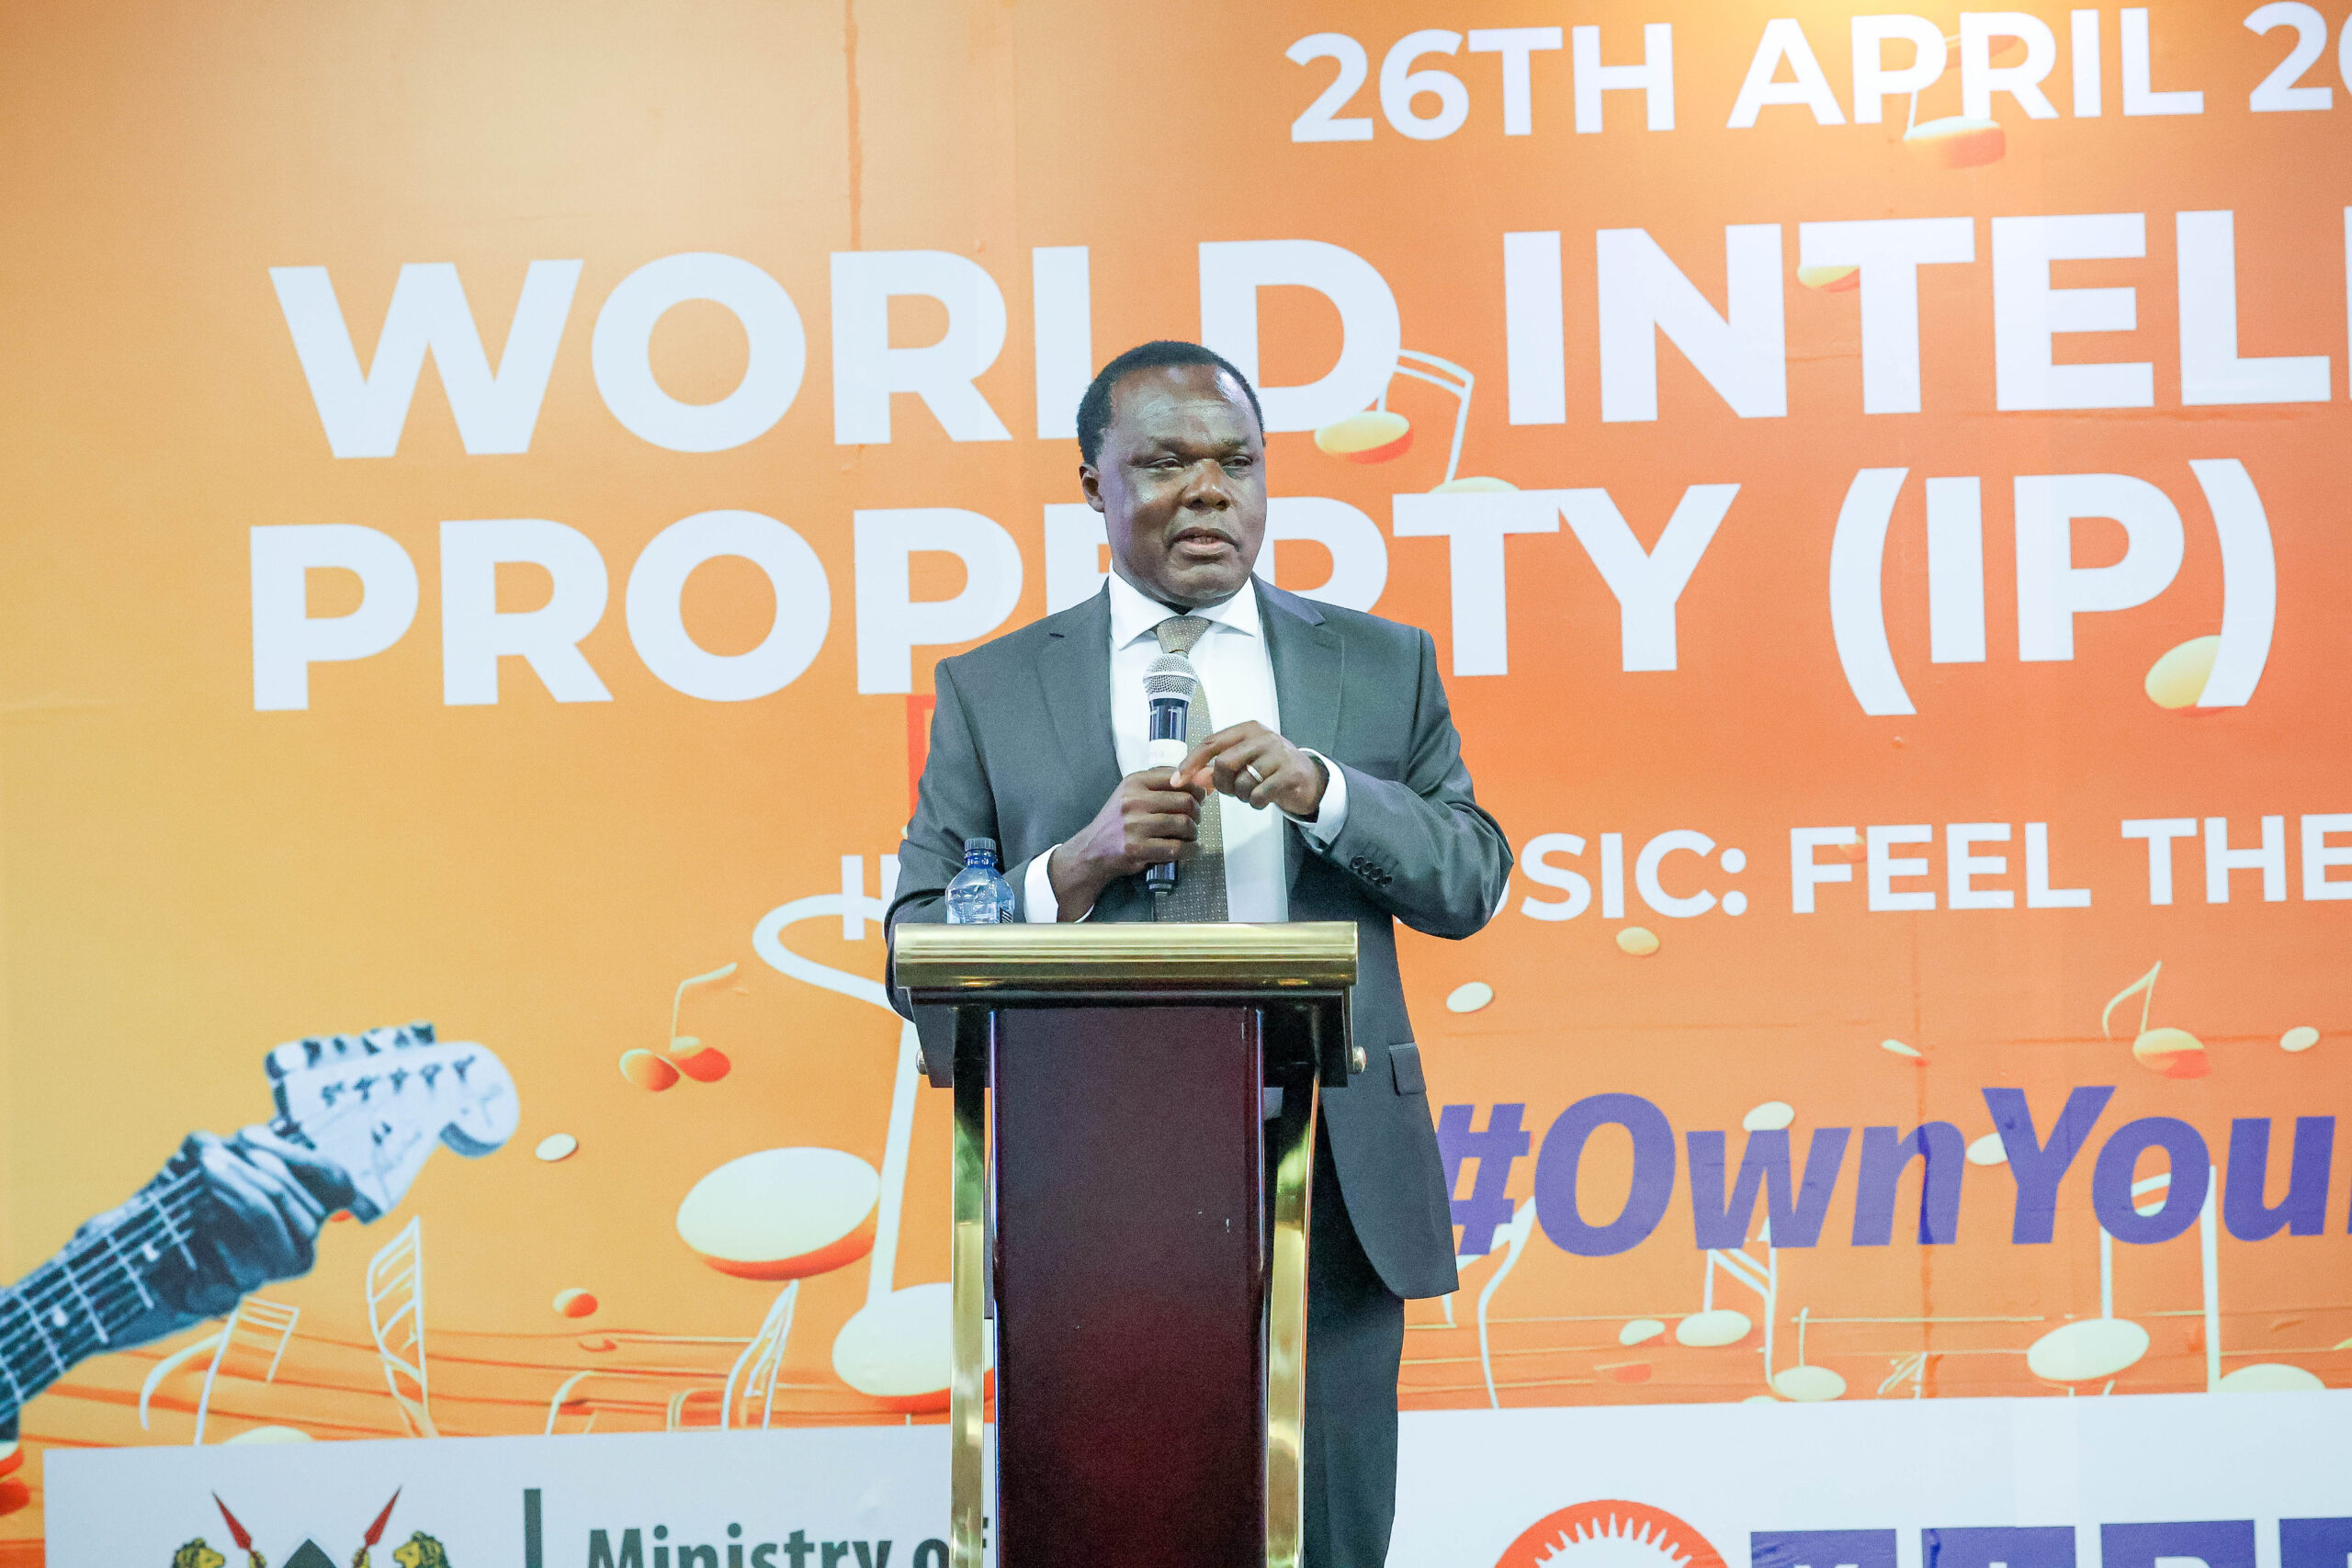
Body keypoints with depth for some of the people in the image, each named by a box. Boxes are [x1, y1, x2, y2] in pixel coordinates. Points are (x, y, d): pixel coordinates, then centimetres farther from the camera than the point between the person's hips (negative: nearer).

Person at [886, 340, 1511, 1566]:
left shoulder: (1381, 666, 12)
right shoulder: (989, 692, 7)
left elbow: (1472, 884, 5)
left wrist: (1319, 788, -12)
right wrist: (1081, 863, -14)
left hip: (1331, 1198, 1)